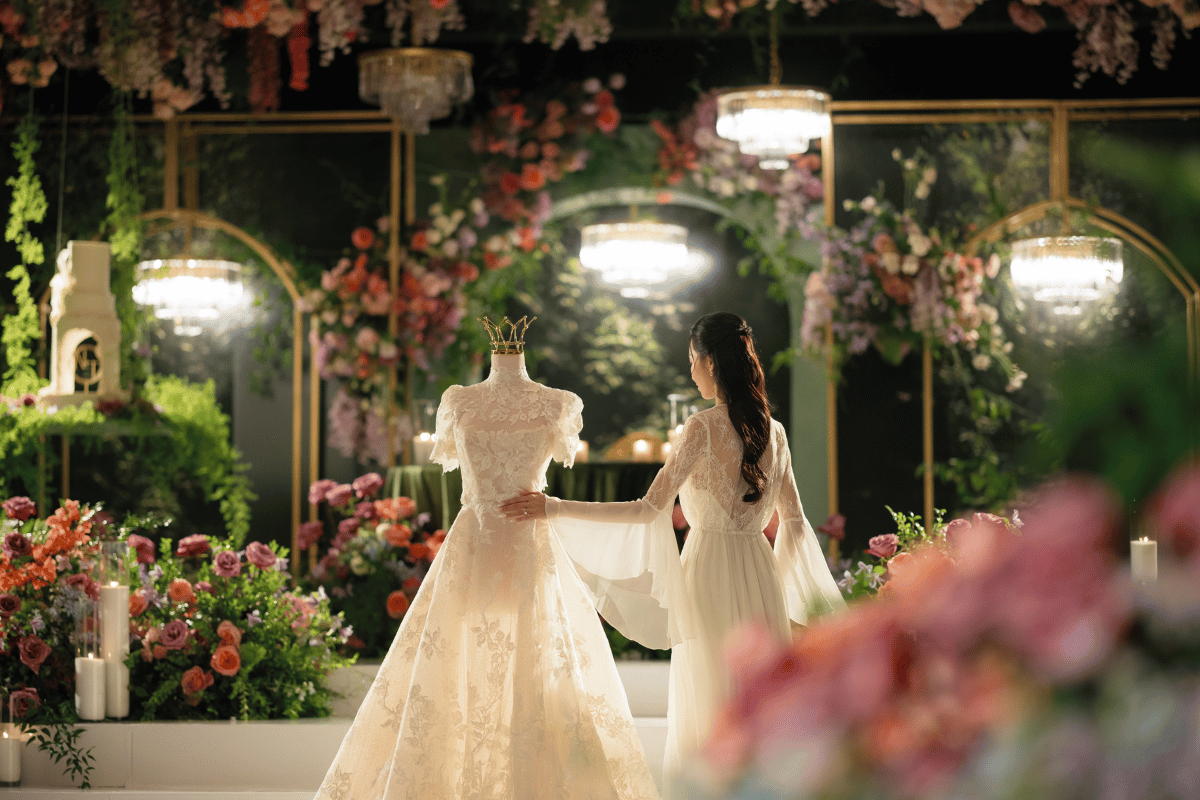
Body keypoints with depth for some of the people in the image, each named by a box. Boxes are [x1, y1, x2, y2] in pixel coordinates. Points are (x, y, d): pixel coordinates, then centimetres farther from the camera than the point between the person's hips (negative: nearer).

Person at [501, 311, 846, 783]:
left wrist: (555, 508, -13)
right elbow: (793, 522, 12)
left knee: (709, 710, 2)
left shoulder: (703, 428, -13)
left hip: (710, 575, -6)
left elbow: (649, 510, -16)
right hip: (760, 577, 6)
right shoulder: (773, 431, 6)